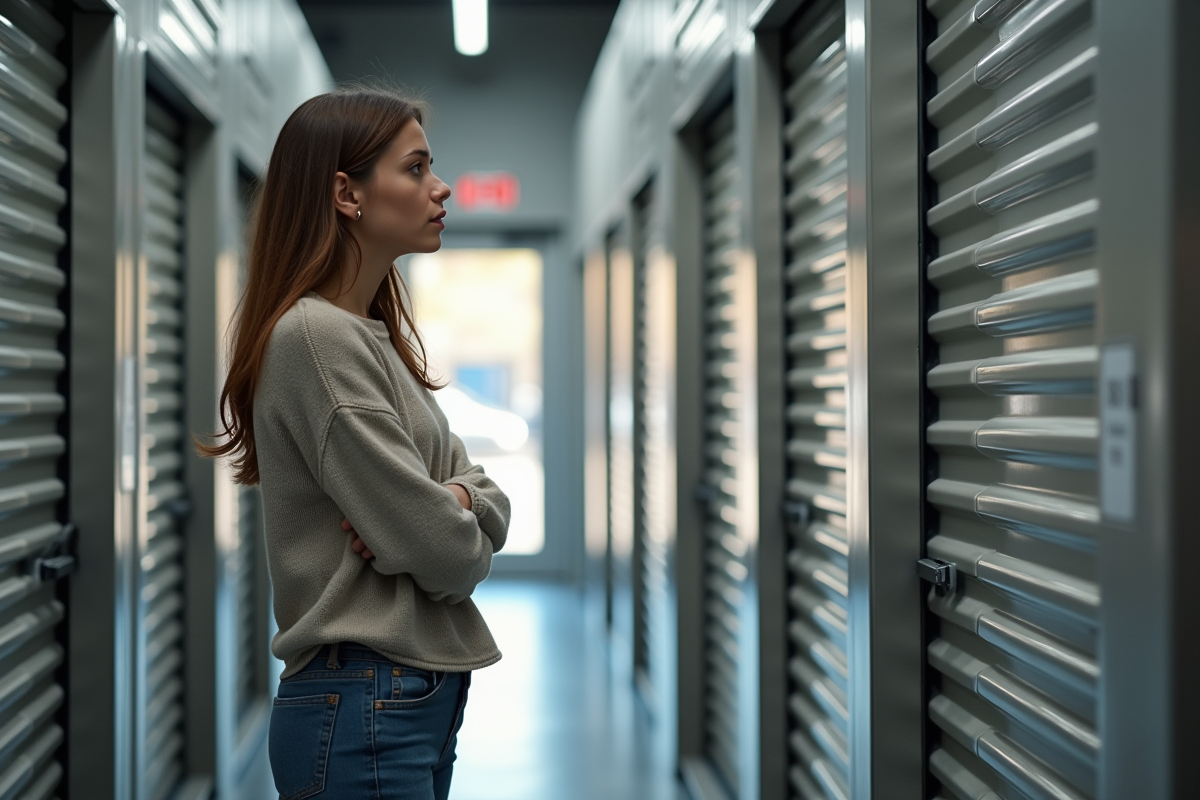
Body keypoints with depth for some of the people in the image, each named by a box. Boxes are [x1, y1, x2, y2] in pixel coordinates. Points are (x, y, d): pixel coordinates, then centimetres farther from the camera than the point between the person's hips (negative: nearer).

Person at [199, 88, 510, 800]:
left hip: (424, 694, 9)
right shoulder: (315, 335, -17)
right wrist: (461, 534, 2)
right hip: (364, 711, -9)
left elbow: (491, 499, 9)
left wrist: (458, 499, -13)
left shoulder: (379, 333, 12)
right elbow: (446, 553, -20)